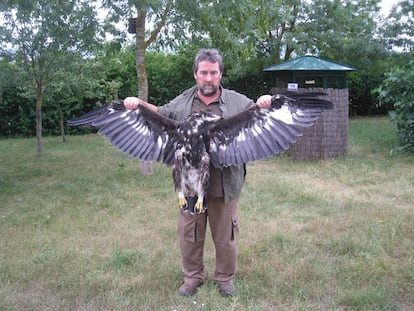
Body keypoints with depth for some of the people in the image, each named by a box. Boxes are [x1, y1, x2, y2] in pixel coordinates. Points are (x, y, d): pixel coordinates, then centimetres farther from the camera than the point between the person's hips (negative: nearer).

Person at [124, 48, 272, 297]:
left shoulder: (237, 102, 1)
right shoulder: (182, 102, 7)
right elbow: (160, 115, 21)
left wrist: (263, 105, -18)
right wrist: (140, 104, 3)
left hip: (224, 185, -2)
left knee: (225, 235, 12)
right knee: (190, 234, 14)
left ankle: (226, 278, 33)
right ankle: (193, 277, 34)